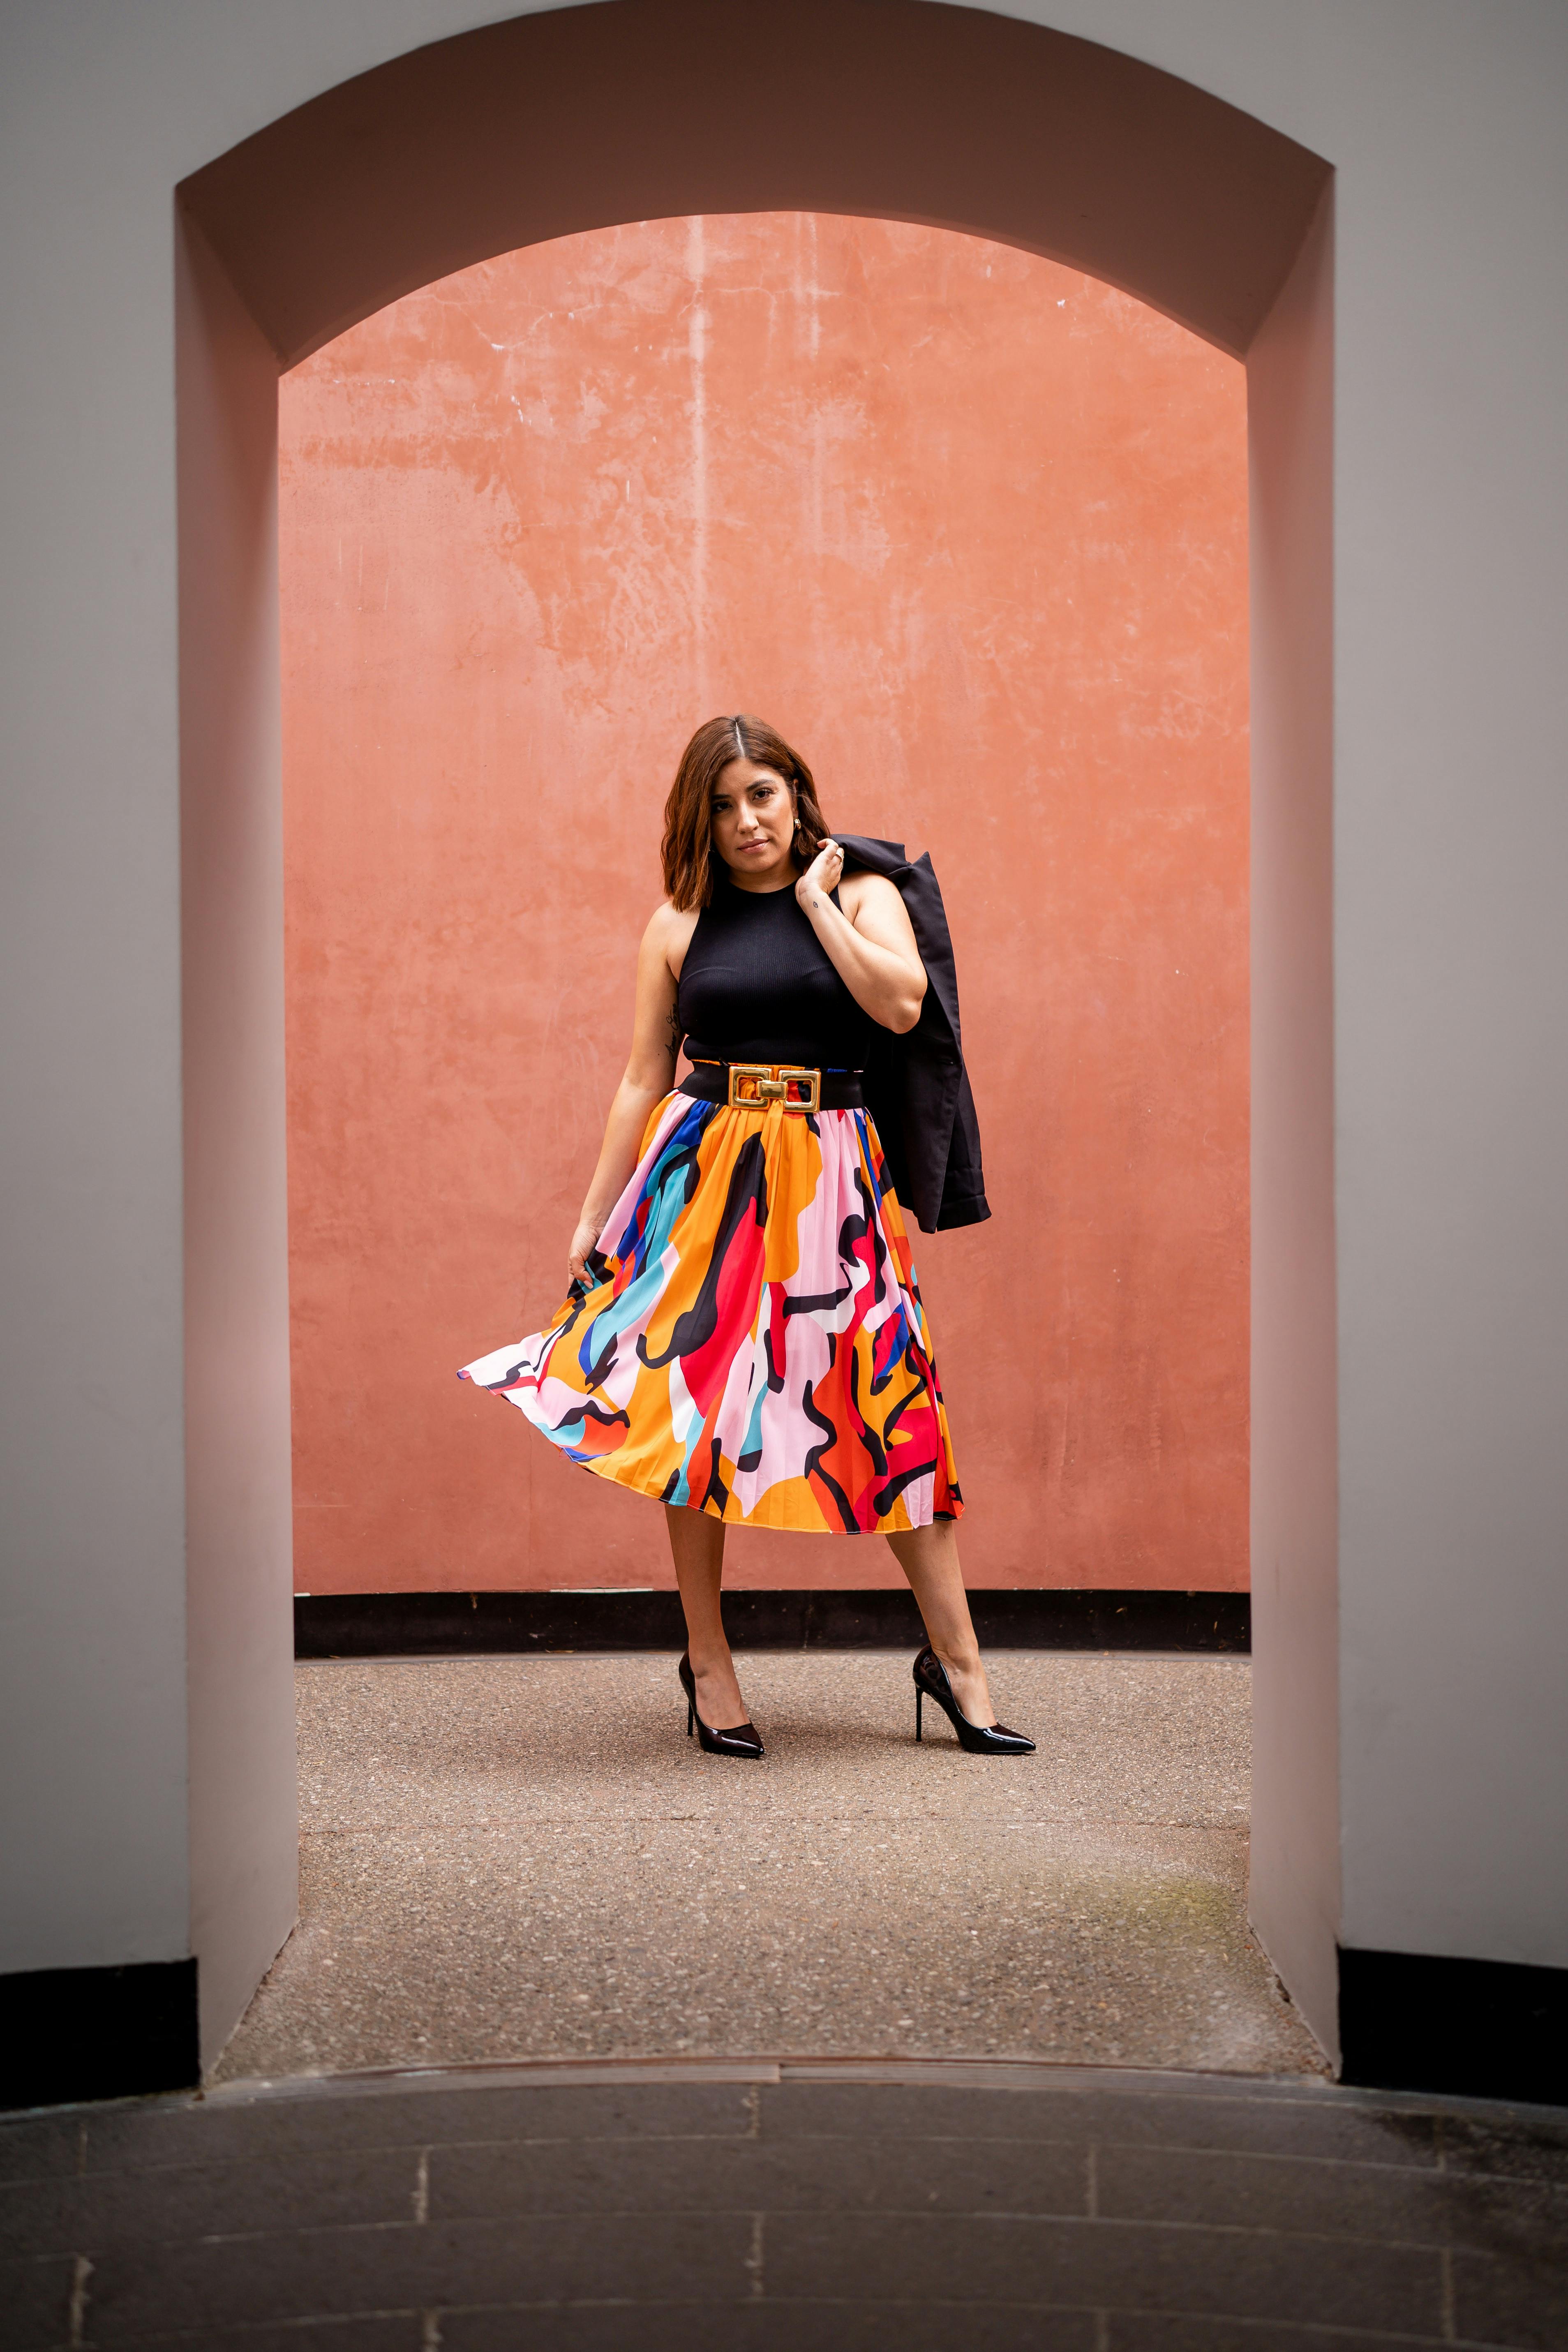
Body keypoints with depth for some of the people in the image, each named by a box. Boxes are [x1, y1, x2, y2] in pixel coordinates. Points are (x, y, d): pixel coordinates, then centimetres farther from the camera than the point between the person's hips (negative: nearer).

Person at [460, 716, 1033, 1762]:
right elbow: (644, 1081, 10)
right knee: (693, 1408, 1)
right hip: (703, 1172, 1)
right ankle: (708, 1661, 15)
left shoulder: (861, 894, 6)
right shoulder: (681, 924, 8)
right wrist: (592, 1221, 7)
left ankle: (956, 1657, 8)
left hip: (828, 1179, -1)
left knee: (893, 1405, -2)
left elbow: (901, 1003, -13)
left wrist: (813, 900, -5)